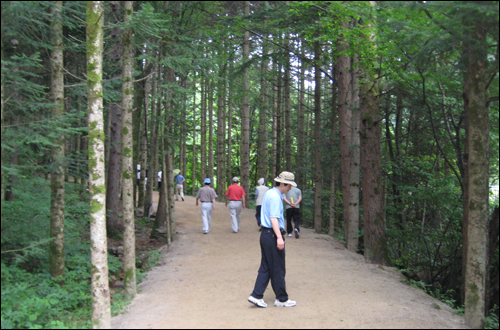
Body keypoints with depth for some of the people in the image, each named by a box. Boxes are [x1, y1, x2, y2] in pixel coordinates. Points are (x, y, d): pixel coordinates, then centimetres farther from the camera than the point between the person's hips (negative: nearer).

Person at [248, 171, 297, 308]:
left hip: (266, 234, 10)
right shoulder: (275, 197, -16)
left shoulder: (269, 193, 15)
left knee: (265, 268, 12)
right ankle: (282, 299, 13)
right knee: (278, 270, 2)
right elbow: (274, 218, -24)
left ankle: (256, 296, 10)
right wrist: (279, 237, -29)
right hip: (273, 235, -10)